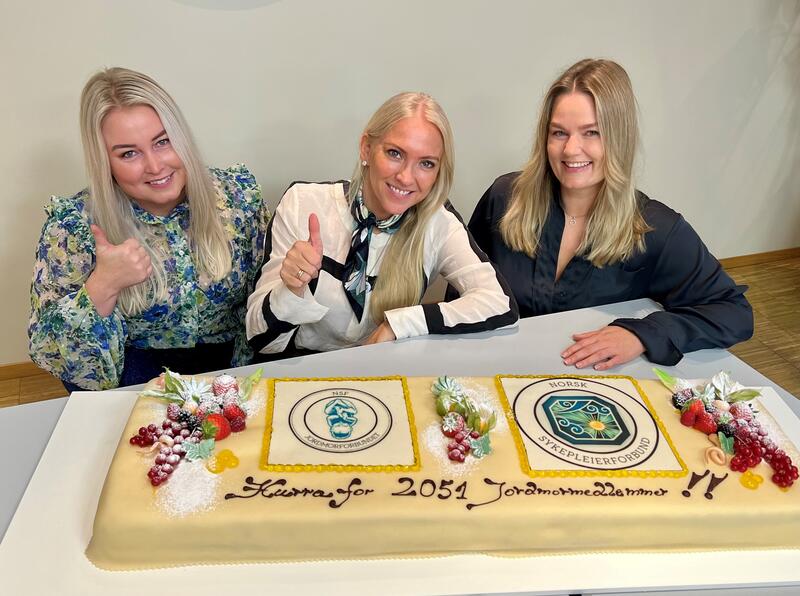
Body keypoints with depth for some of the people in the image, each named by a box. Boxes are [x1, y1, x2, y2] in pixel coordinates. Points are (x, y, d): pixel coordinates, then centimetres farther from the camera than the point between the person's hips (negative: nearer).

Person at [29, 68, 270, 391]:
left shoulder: (238, 192, -8)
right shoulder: (72, 222, -12)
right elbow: (48, 352, -10)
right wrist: (102, 288, -26)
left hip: (236, 367, 1)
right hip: (138, 377, -1)